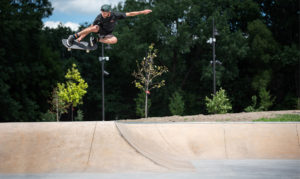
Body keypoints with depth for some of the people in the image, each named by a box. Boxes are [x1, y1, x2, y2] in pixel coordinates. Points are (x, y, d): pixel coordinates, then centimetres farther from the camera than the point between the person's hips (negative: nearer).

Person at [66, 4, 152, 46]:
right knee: (95, 28, -38)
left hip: (107, 34, 2)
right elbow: (90, 27, -18)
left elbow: (130, 14, -19)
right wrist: (81, 37, -22)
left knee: (115, 40, -33)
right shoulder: (99, 17, -24)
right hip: (100, 29, -2)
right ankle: (74, 36, -31)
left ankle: (97, 40, -16)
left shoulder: (115, 15, -24)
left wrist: (142, 12, -21)